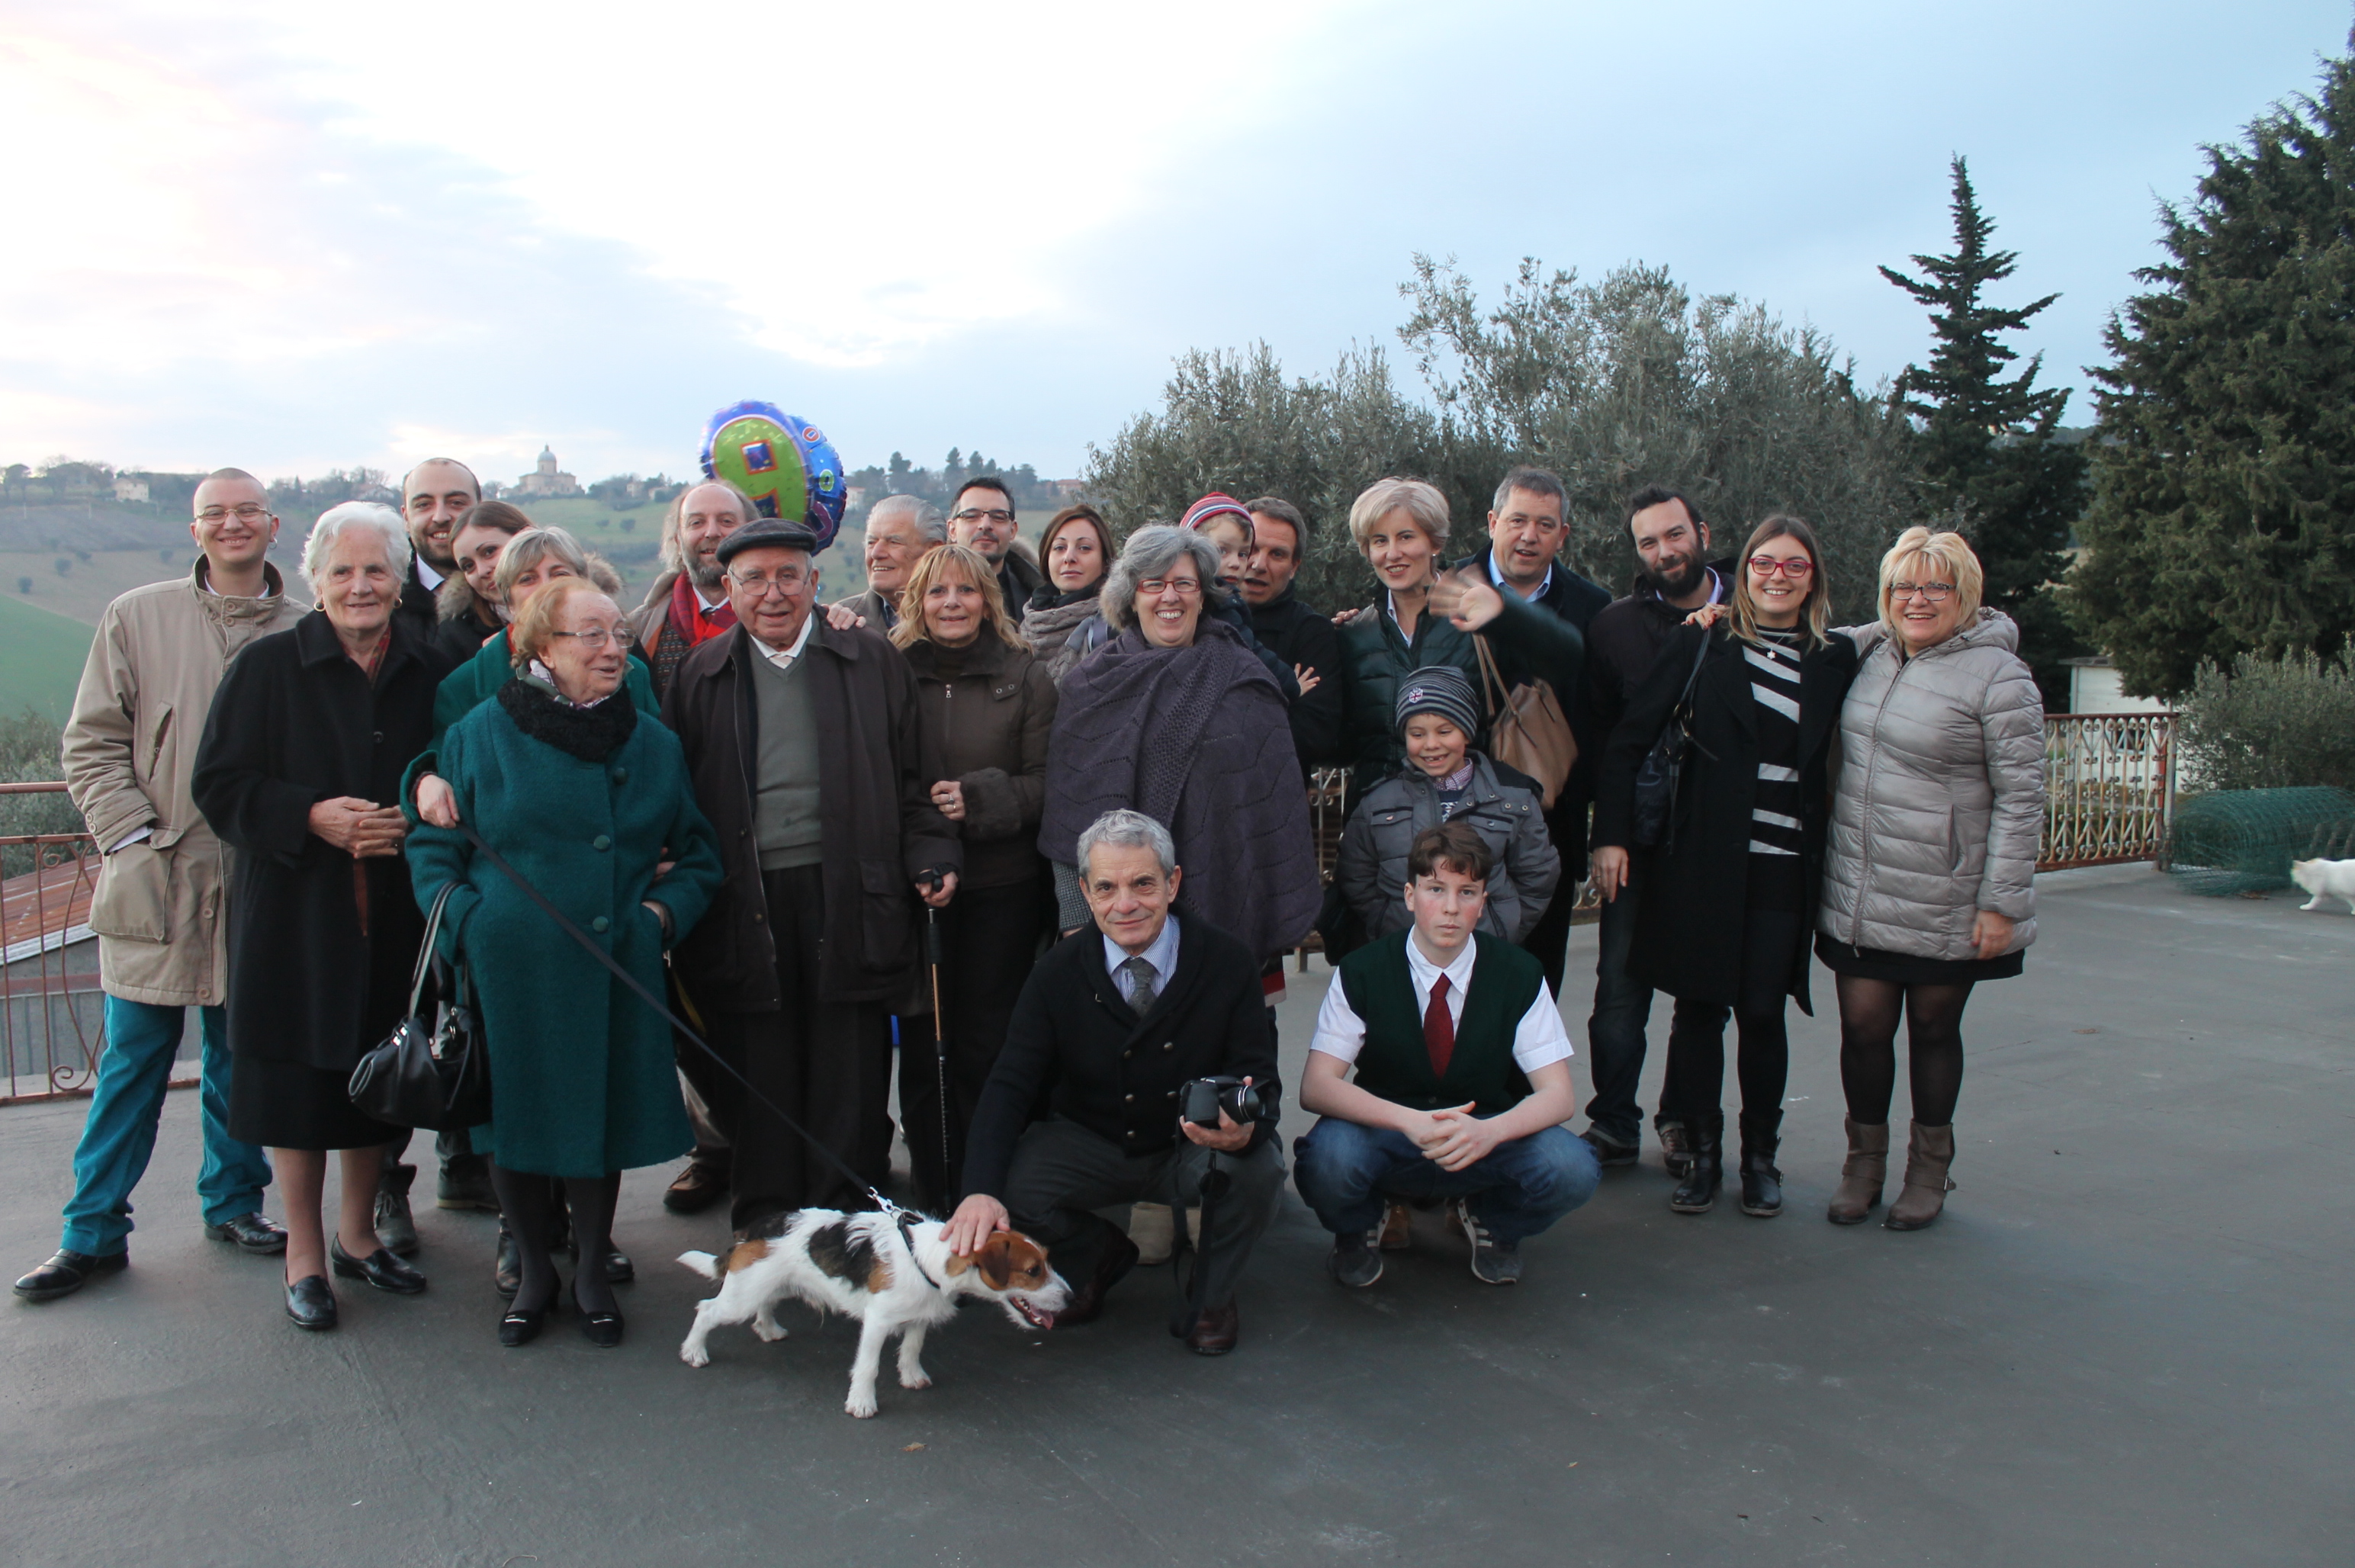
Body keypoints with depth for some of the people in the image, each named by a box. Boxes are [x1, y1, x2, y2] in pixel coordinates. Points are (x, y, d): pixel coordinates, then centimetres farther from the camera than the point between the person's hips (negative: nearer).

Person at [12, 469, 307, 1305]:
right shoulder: (137, 618, 1)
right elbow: (93, 745, 2)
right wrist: (133, 839, -7)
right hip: (153, 881, -1)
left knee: (241, 1056, 12)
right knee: (132, 1061, 5)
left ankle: (233, 1199, 29)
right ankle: (94, 1231, 18)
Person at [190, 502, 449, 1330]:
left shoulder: (431, 672, 3)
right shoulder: (268, 665, -3)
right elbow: (220, 785, -5)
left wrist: (415, 820, -8)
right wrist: (311, 816, -18)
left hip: (394, 915, 3)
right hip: (294, 911, -2)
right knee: (299, 1077, 3)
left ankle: (358, 1232, 31)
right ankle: (303, 1253, 20)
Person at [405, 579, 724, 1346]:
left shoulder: (653, 743, 8)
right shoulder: (480, 733, 0)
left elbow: (697, 856, 13)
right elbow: (433, 847, 3)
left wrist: (661, 913, -3)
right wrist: (467, 925, -10)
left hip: (616, 974, 2)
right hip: (509, 973, -1)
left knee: (603, 1118, 8)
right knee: (514, 1119, 8)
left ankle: (592, 1272, 28)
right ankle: (534, 1273, 29)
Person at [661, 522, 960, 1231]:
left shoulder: (873, 661, 7)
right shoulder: (702, 675, 11)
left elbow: (913, 777, 8)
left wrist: (933, 856, -4)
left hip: (847, 896, -1)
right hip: (746, 900, 1)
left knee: (849, 1071, 4)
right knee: (760, 1072, 6)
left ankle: (849, 1218, 17)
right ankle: (765, 1223, 20)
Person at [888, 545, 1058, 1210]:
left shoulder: (1026, 675, 4)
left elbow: (1045, 780, 0)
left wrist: (979, 799, -15)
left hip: (1002, 886, -1)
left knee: (988, 1043, 4)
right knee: (923, 1040, 4)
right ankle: (932, 1198, 16)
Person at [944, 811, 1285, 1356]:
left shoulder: (1230, 963, -14)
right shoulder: (1058, 973, -9)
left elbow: (1261, 1081, -14)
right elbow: (1010, 1086, -14)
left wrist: (1246, 1127, -42)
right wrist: (979, 1192, -32)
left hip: (1195, 1148, -1)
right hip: (1092, 1145, 2)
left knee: (1258, 1167, -33)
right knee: (1009, 1185, -25)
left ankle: (1214, 1295, 2)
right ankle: (1099, 1255, 12)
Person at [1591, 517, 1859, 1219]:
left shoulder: (1837, 659, 6)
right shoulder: (1704, 643, 1)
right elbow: (1630, 738, 1)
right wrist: (1611, 833, -5)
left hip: (1784, 867, 1)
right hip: (1702, 861, -1)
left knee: (1763, 1012, 4)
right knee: (1699, 1008, 5)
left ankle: (1760, 1156, 22)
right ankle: (1703, 1153, 19)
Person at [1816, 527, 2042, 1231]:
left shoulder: (1997, 677, -9)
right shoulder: (1875, 656, 8)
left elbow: (2020, 798, -9)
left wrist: (2001, 904, -13)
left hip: (1944, 903, -4)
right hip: (1859, 895, 4)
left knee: (1933, 1030, 10)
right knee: (1863, 1025, 4)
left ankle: (1928, 1171, 28)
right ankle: (1864, 1160, 23)